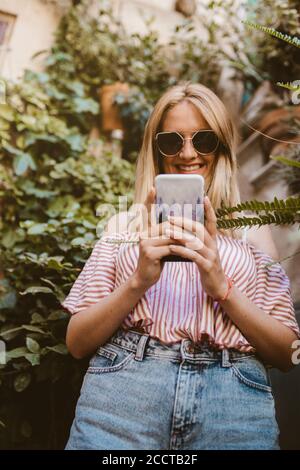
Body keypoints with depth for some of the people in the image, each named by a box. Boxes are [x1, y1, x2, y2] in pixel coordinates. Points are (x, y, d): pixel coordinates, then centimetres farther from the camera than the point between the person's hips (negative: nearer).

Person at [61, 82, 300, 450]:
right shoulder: (125, 224, 11)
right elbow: (77, 343, 5)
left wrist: (222, 287, -11)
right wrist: (138, 281, -12)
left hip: (234, 402, 0)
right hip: (123, 390, 1)